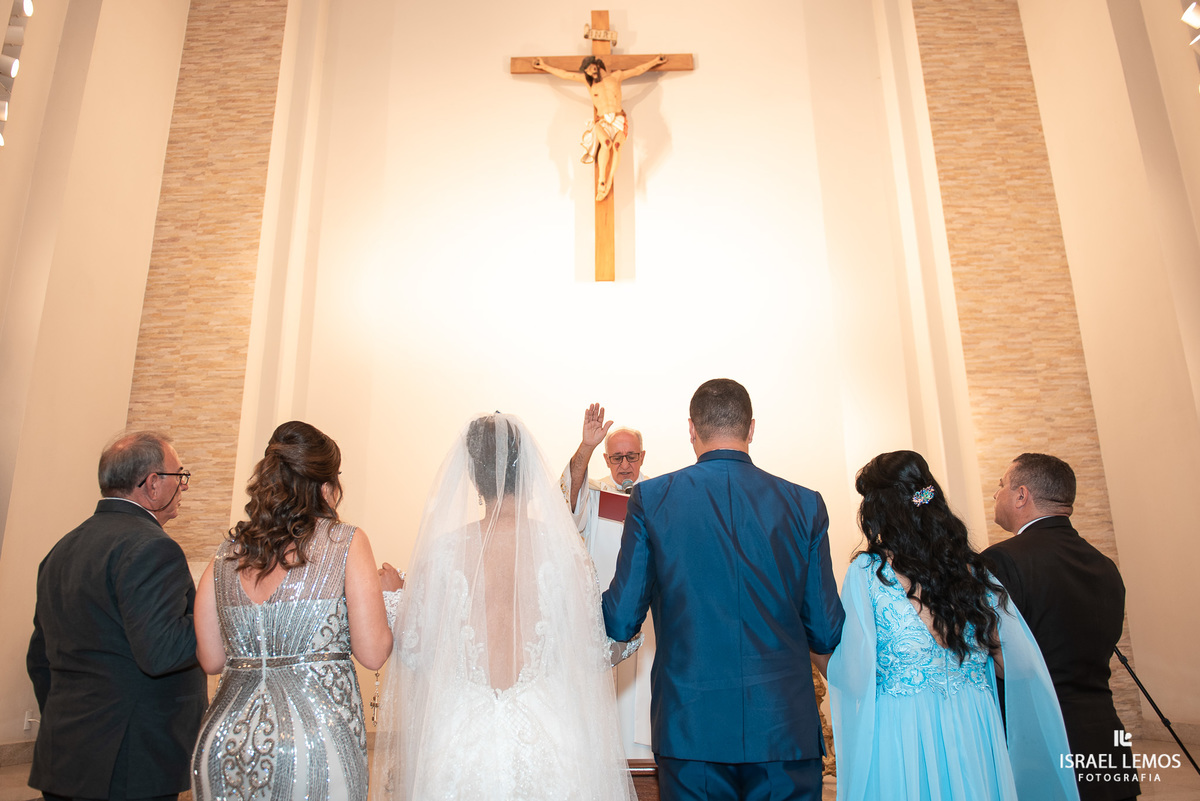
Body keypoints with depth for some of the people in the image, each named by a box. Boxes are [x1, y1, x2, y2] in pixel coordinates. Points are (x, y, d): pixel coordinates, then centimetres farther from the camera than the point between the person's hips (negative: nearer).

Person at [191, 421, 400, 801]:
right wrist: (387, 593, 6)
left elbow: (211, 660, 6)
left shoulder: (227, 551, 3)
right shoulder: (347, 542, -10)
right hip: (316, 741, -4)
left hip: (224, 742, 5)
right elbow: (373, 654, -11)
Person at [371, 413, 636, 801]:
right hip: (546, 736, 0)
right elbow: (595, 654, -4)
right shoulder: (564, 549, -10)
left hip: (458, 736, 1)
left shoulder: (441, 549, -8)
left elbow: (411, 652, -2)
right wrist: (626, 636, 13)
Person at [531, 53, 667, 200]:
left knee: (617, 145, -32)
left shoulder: (616, 76, 16)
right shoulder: (588, 80, 16)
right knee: (606, 143, -35)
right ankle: (601, 181, -36)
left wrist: (655, 61, 28)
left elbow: (638, 70, 25)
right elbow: (564, 74, 20)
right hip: (601, 122, 0)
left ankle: (608, 184, -37)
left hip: (619, 120, 0)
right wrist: (544, 66, 22)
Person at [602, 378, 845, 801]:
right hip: (784, 728, 1)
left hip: (691, 729, 0)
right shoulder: (805, 504, -3)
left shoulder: (650, 498, -7)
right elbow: (826, 635, 0)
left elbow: (620, 623, -5)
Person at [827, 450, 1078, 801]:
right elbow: (1018, 665, 3)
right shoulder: (973, 568, 1)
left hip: (900, 735, -4)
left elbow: (854, 675, -16)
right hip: (975, 733, 4)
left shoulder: (867, 572, -12)